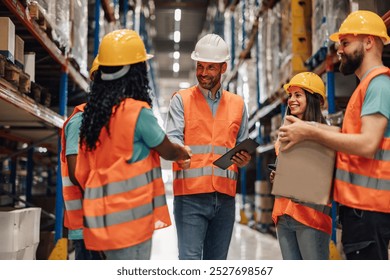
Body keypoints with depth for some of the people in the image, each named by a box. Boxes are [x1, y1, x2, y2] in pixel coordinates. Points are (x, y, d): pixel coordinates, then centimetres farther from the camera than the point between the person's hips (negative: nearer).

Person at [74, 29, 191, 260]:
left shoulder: (92, 112, 7)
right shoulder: (137, 111, -14)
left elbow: (82, 173, 13)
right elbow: (167, 151, 1)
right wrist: (185, 152, 22)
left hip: (102, 213, 8)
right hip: (130, 215, -7)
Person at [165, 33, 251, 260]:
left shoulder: (238, 104, 15)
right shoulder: (182, 99, 5)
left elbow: (242, 146, 18)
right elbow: (172, 137, -8)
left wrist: (244, 159, -5)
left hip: (225, 197, 4)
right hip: (190, 194, -4)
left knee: (217, 261, 10)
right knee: (190, 260, -10)